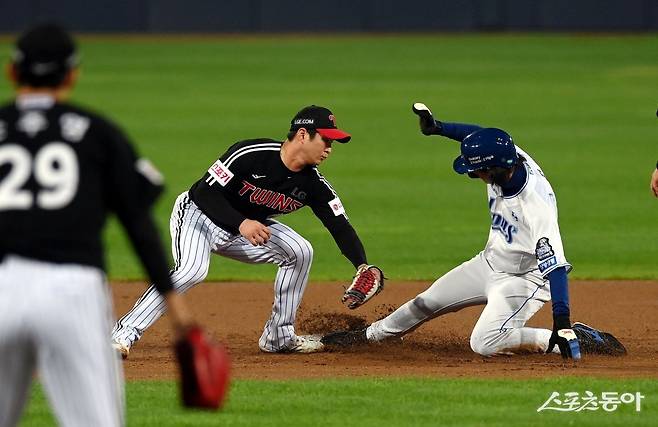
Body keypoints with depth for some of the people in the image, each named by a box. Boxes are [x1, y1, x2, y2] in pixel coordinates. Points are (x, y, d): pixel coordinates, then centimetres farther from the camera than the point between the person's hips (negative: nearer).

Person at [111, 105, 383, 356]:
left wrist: (363, 266, -27)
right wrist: (241, 223, -40)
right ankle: (124, 336, -32)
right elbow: (205, 193, -27)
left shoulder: (314, 185, -9)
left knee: (299, 251, -3)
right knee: (192, 270, -33)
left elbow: (340, 226, -10)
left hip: (245, 227, 7)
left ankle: (278, 337, 8)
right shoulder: (250, 154, -28)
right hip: (196, 213, -7)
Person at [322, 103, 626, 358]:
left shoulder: (537, 203, -38)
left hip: (524, 278, -8)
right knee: (426, 303, 17)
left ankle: (578, 338, -15)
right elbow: (479, 136, 6)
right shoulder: (505, 156, -18)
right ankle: (369, 336, 42)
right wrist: (437, 128, -2)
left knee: (485, 343, -26)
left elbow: (555, 265, -41)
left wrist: (562, 323, -46)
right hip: (490, 263, 8)